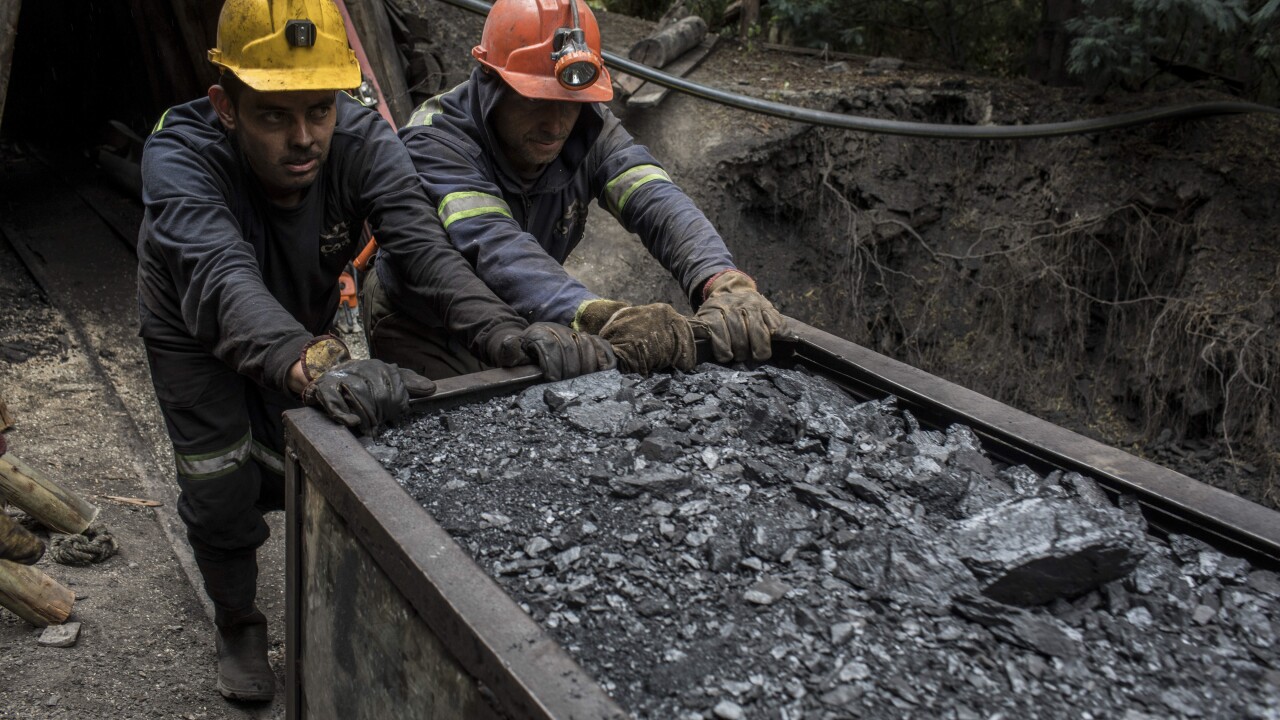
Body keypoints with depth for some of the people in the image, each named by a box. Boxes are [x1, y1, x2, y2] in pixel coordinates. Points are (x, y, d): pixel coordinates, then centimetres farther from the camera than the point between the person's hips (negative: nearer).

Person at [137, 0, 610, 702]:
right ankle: (237, 630, 28)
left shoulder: (362, 140, -32)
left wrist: (500, 329, -66)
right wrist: (312, 365, -77)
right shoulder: (180, 156, -40)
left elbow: (423, 244, -46)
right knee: (222, 492, -2)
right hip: (195, 333, -2)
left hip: (305, 324, 3)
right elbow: (221, 278, -57)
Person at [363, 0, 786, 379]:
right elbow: (492, 246, -45)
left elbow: (657, 203, -29)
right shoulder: (434, 142, -29)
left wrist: (724, 286, -49)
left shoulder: (588, 131, -14)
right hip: (426, 337, -4)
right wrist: (602, 317, -61)